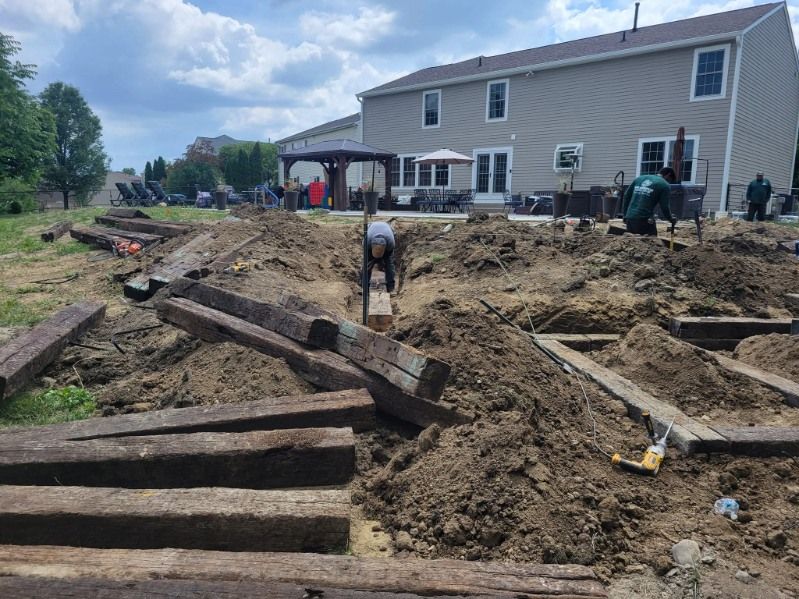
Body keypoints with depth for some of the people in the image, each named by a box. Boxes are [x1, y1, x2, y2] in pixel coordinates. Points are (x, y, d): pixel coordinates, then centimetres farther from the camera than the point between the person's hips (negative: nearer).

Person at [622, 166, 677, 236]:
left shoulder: (640, 178, 18)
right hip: (645, 220, -6)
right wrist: (671, 219, 14)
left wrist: (625, 215, 20)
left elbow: (627, 195, 17)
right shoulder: (664, 185, 1)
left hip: (630, 219, 6)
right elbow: (664, 207, -3)